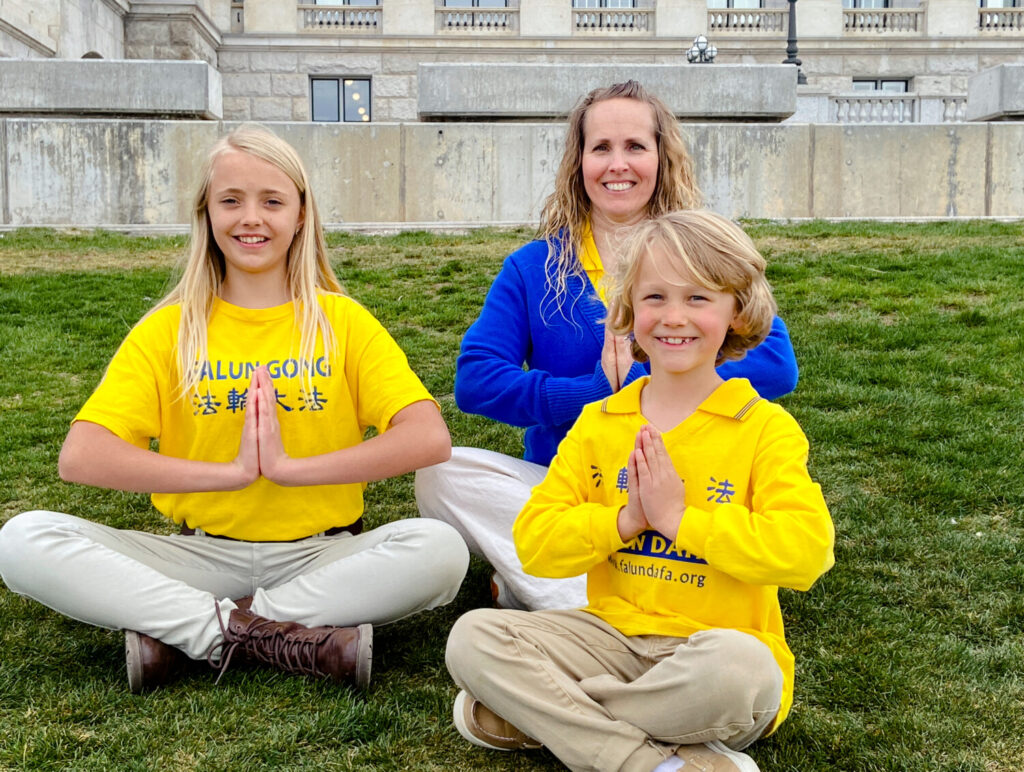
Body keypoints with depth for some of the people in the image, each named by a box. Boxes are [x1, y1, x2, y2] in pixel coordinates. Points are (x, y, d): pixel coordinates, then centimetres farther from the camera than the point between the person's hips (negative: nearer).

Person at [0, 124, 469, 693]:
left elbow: (431, 438, -13)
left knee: (440, 549, -30)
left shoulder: (341, 320, 2)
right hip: (205, 555, 1)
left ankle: (181, 631, -20)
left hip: (320, 555, 0)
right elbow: (80, 456, -9)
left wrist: (290, 467, -19)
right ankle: (286, 639, -26)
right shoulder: (168, 329, 5)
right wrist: (231, 471, -17)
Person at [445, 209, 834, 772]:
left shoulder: (764, 428, -3)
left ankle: (538, 714, -18)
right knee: (473, 636, -17)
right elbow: (533, 544, 2)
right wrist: (625, 520, -14)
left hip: (714, 647, -3)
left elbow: (805, 549, -17)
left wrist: (678, 516, -16)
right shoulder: (598, 424, 8)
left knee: (738, 663, -38)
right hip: (613, 637, 4)